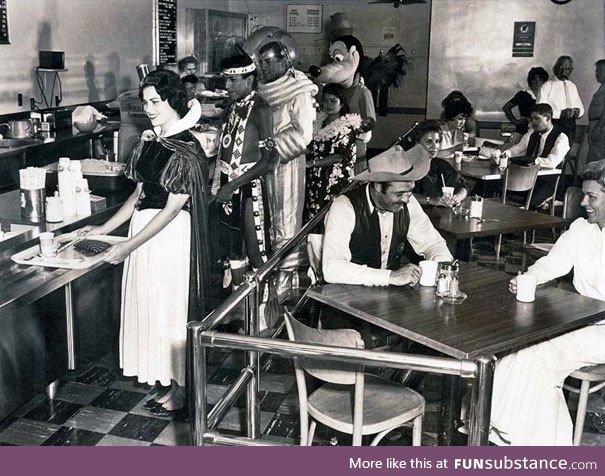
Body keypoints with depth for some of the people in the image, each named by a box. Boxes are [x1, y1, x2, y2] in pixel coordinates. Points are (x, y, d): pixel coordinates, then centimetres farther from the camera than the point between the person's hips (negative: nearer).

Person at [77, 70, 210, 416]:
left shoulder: (185, 150, -16)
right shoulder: (150, 143, 8)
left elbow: (172, 208, -19)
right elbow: (140, 193, 13)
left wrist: (129, 246, -19)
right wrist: (104, 228, 7)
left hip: (171, 234, -8)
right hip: (144, 230, 8)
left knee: (171, 306, 3)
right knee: (150, 304, 15)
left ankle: (180, 388, 18)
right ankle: (161, 372, 32)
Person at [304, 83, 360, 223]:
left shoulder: (347, 126, -6)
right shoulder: (320, 121, 14)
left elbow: (340, 157, -13)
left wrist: (311, 163, -14)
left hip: (334, 183, -6)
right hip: (314, 180, 6)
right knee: (311, 218, 4)